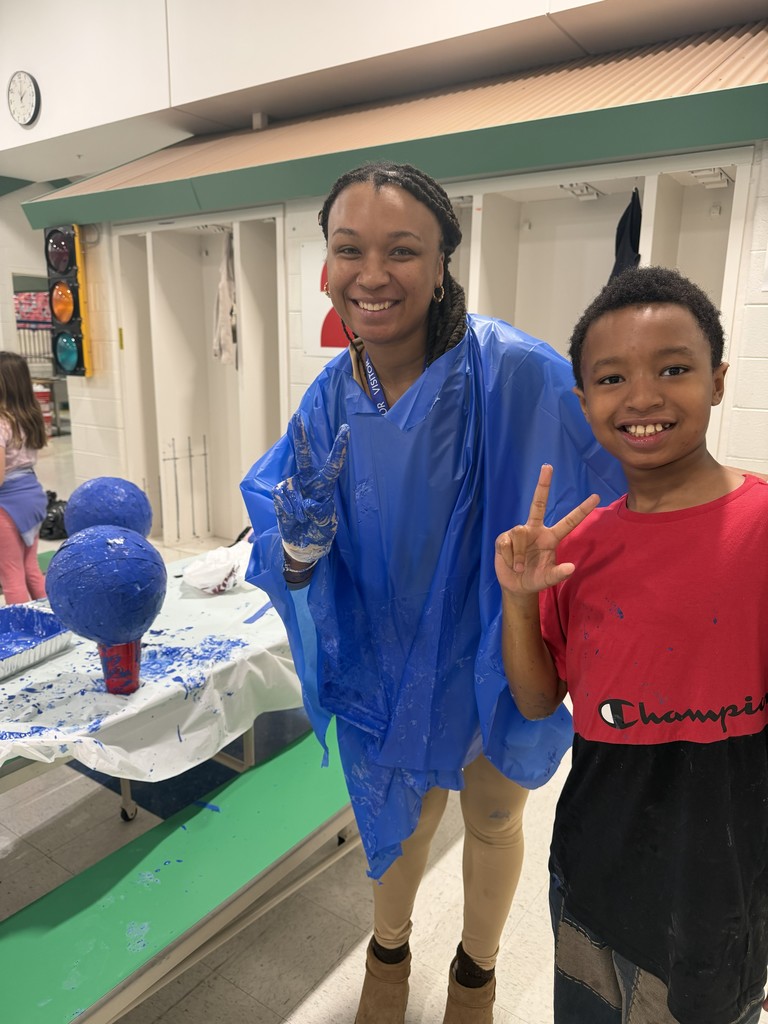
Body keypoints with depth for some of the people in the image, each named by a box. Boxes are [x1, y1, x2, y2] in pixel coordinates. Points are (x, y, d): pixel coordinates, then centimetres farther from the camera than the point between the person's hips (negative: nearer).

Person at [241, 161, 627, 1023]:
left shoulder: (514, 373, -26)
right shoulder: (332, 396, -13)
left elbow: (620, 486, -16)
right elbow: (286, 555, -8)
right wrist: (301, 537, -29)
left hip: (496, 656, -2)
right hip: (387, 661, 3)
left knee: (491, 820, 23)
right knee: (401, 817, 25)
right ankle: (388, 952, 58)